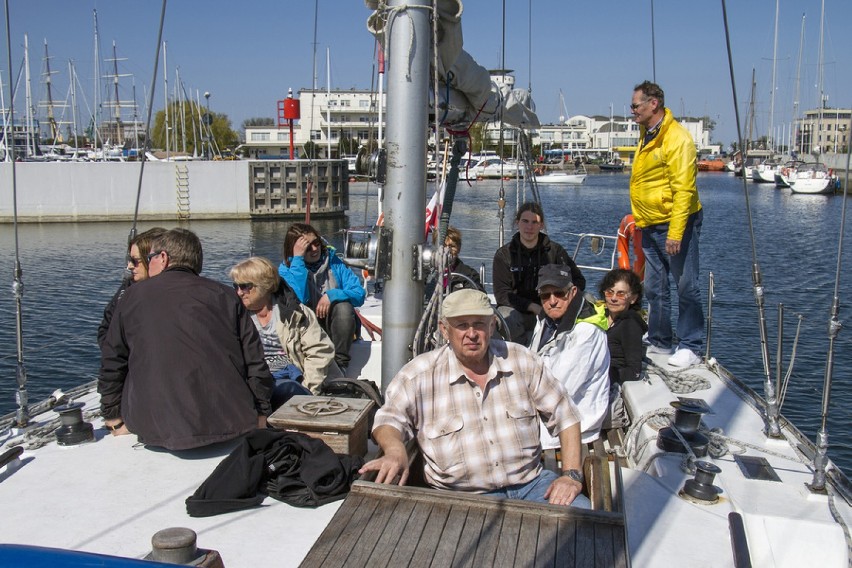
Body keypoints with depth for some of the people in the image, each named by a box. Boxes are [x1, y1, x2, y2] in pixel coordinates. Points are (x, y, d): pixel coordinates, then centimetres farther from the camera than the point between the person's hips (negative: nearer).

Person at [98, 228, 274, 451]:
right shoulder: (225, 296, 8)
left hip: (162, 431, 0)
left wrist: (115, 419, 20)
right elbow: (255, 363, 5)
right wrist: (260, 415, 12)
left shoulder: (134, 296, 8)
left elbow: (112, 364, 11)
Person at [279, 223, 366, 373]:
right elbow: (298, 299, -24)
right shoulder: (286, 269, -2)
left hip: (336, 329, 1)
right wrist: (298, 259, -20)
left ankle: (340, 365, -21)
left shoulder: (333, 262, 2)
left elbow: (360, 294, -5)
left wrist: (331, 296, -22)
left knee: (344, 306, -28)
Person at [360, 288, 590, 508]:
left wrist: (571, 475, -1)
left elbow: (565, 416, 10)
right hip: (463, 496, -2)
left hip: (531, 482, 3)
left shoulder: (522, 361, 5)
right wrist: (395, 451, -33)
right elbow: (390, 419, -8)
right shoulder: (419, 374, -3)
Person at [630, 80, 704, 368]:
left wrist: (676, 232, -23)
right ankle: (659, 342, 26)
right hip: (650, 226, 9)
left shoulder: (676, 137, -15)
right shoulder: (646, 135, 14)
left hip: (676, 225, -9)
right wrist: (639, 217, 18)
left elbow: (684, 189, -20)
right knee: (654, 288, 14)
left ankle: (690, 347, 9)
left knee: (686, 287, 0)